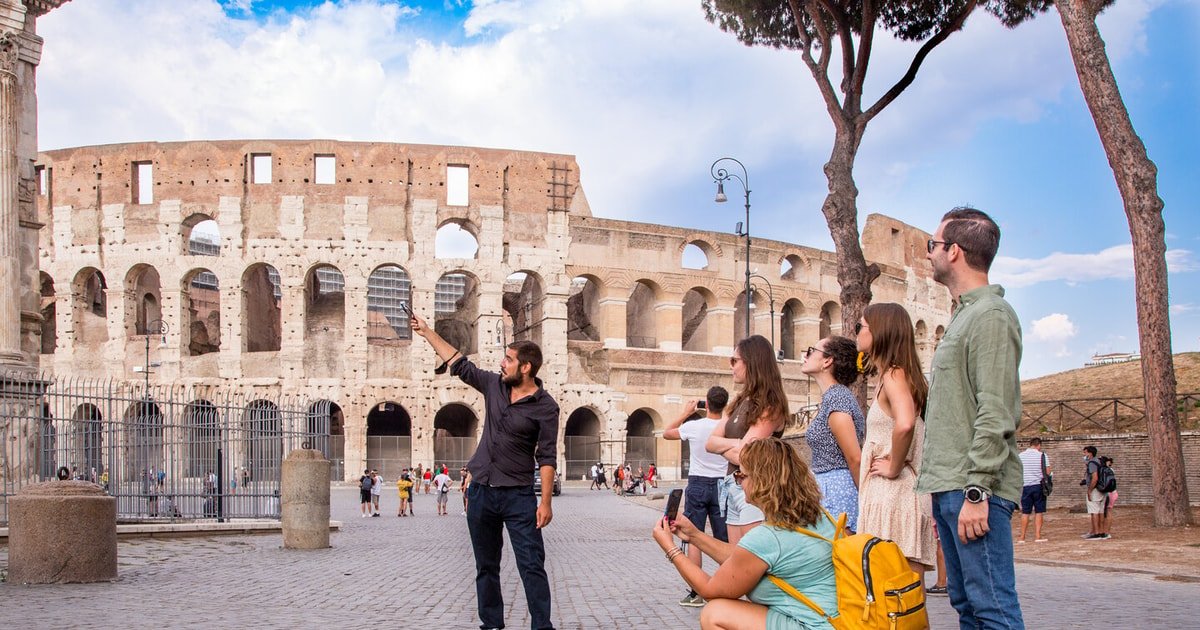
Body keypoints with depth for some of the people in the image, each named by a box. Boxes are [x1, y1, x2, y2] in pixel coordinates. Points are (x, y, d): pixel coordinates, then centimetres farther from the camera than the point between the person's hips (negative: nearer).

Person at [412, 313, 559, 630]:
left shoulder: (545, 407, -9)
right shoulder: (494, 385, 5)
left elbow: (547, 457, -11)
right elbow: (459, 364, 17)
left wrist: (546, 502, -16)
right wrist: (427, 332, 19)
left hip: (518, 496, -5)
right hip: (481, 491, 6)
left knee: (532, 565, -8)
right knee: (486, 567, 12)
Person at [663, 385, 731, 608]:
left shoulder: (694, 426, -9)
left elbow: (666, 433, 10)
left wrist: (686, 413, 16)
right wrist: (725, 414, 17)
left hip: (698, 484, -2)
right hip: (721, 484, 2)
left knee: (694, 539, 0)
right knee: (724, 541, 7)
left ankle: (695, 592, -2)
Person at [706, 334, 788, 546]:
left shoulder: (770, 406, -10)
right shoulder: (741, 401, 15)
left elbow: (742, 457, -19)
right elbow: (709, 442, 8)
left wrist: (723, 445, -1)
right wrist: (734, 444, -9)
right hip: (733, 488, 9)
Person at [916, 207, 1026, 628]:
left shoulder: (991, 315, -10)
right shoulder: (962, 315, 21)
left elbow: (995, 415, -18)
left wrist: (977, 491, -21)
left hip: (973, 490, -10)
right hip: (948, 486, 10)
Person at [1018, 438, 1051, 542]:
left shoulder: (1020, 455, 4)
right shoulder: (1042, 455, -4)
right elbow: (1048, 472, -6)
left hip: (1025, 486, 2)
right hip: (1038, 486, -2)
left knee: (1025, 512, 6)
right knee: (1039, 512, 5)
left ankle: (1022, 537, 6)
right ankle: (1037, 536, 1)